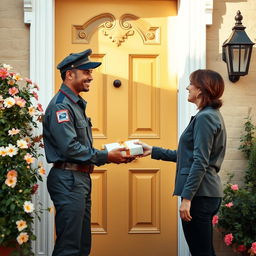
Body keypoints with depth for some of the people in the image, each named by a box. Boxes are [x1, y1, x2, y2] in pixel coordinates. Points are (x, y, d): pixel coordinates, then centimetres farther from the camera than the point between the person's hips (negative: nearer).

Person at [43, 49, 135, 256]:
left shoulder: (76, 104, 19)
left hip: (81, 178, 10)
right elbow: (70, 148, -21)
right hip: (68, 179, -10)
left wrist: (113, 155, 6)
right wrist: (107, 157, -16)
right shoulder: (61, 105, -13)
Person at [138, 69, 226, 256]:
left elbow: (200, 163, -19)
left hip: (200, 193, -10)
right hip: (208, 193, 10)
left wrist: (187, 197, -21)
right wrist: (153, 151, 20)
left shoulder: (205, 117, -13)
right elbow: (187, 156, 20)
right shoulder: (211, 115, 18)